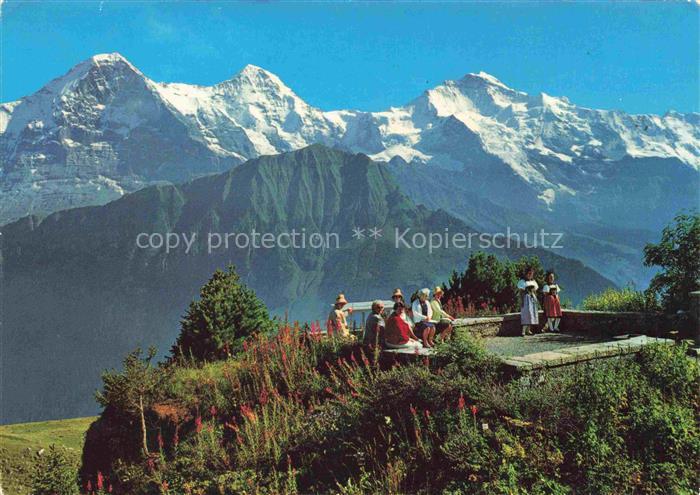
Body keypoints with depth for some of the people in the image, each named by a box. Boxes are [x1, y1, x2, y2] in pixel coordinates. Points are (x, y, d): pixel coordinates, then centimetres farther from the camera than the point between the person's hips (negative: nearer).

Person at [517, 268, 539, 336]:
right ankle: (523, 331, -15)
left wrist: (536, 300, 12)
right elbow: (521, 292, -8)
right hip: (526, 298, -7)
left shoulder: (533, 281, 15)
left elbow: (535, 291, 18)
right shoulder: (522, 281, -4)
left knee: (532, 314, 5)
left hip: (533, 298, 7)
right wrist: (521, 301, -15)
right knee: (526, 314, -14)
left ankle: (528, 330, 10)